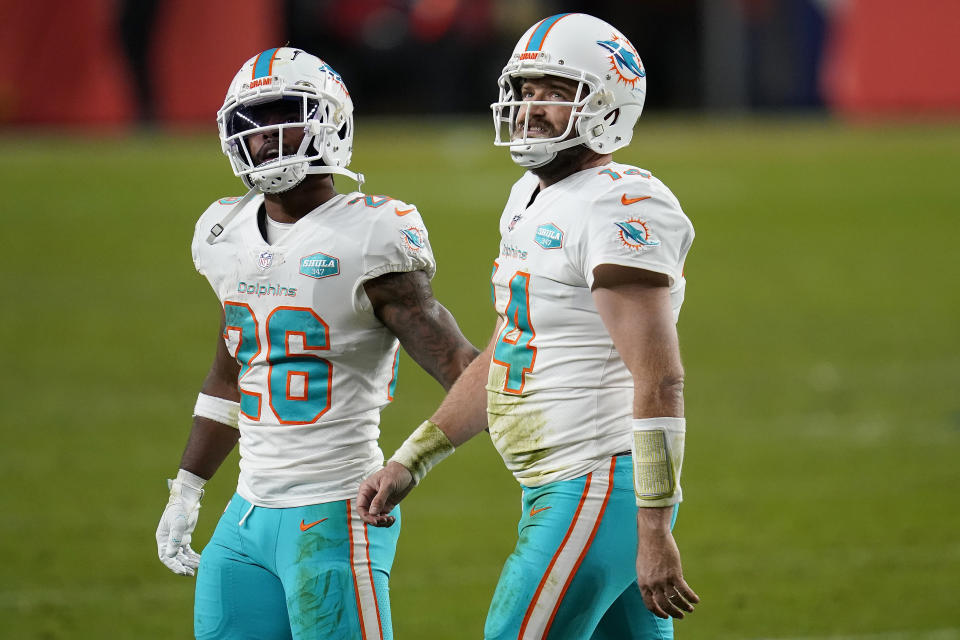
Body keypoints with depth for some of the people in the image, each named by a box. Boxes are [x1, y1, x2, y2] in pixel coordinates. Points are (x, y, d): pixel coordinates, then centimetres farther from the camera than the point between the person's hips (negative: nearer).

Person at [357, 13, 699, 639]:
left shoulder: (619, 211, -16)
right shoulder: (532, 199, 15)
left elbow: (659, 382, -21)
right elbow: (502, 358, 24)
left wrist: (655, 533, -25)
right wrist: (408, 464, 22)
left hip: (600, 490, -10)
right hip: (556, 490, 10)